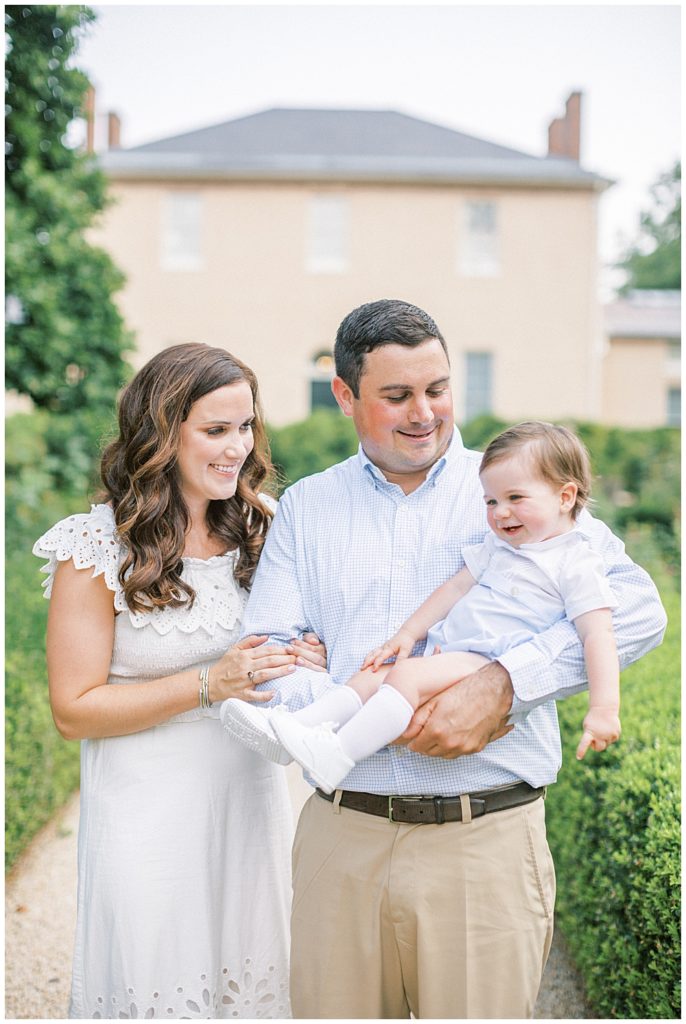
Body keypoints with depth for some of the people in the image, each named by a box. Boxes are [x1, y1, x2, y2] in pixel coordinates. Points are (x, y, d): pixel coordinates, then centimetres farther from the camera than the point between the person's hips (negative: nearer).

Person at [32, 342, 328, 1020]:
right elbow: (74, 711, -12)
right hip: (150, 817, -4)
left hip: (252, 802, 5)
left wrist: (305, 659, -8)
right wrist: (210, 685, -20)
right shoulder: (96, 549, -13)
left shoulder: (261, 526, 2)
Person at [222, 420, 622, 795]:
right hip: (447, 652, 9)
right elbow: (457, 587, 25)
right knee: (372, 674, -4)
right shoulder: (499, 545, 20)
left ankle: (334, 758, -33)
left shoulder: (577, 564, -6)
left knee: (405, 676, -27)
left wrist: (604, 708, -22)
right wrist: (408, 634, 20)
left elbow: (598, 636, -13)